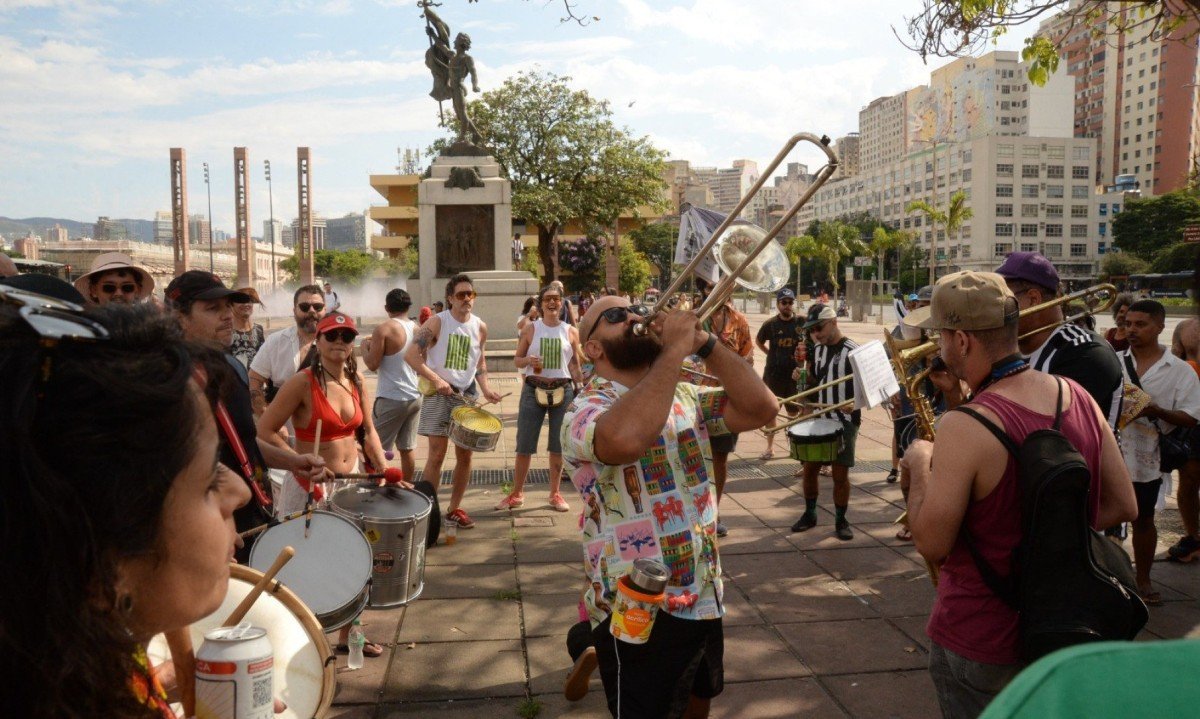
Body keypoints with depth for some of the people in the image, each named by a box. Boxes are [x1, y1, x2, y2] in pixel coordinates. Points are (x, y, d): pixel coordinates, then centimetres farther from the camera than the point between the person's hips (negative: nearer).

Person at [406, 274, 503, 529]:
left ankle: (454, 507, 22)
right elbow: (411, 355, -13)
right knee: (437, 453, -6)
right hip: (439, 393, -4)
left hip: (467, 393, 5)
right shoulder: (437, 322, -9)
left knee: (465, 454, 7)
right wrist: (436, 379, -21)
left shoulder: (480, 327, 5)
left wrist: (485, 388, 2)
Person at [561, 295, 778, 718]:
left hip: (704, 600, 7)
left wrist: (706, 343, -12)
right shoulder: (585, 409, -15)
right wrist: (675, 349, -29)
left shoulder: (684, 397, 8)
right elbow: (627, 438, -38)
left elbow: (761, 409, -4)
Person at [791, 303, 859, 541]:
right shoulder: (818, 349, 8)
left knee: (840, 474, 1)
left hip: (844, 421, -6)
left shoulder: (852, 351, -12)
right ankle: (809, 514, 26)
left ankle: (841, 521, 16)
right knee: (809, 467, 9)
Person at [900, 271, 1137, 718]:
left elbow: (931, 545, -21)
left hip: (979, 642, -6)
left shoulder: (963, 428, -28)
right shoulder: (1080, 398, -7)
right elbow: (1122, 507, 2)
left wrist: (920, 469, -7)